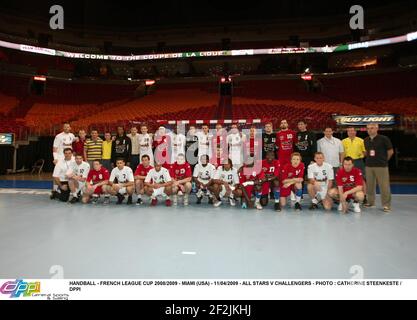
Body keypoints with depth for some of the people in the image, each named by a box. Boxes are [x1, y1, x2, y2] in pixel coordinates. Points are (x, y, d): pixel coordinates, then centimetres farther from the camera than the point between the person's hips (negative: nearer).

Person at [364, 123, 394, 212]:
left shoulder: (384, 139, -6)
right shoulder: (366, 140, 8)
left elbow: (390, 151, 0)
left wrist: (384, 160, 7)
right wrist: (370, 159, 14)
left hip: (381, 166, -5)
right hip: (369, 166, 5)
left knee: (384, 186, -3)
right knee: (370, 185, 10)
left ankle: (386, 205, 6)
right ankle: (370, 202, 22)